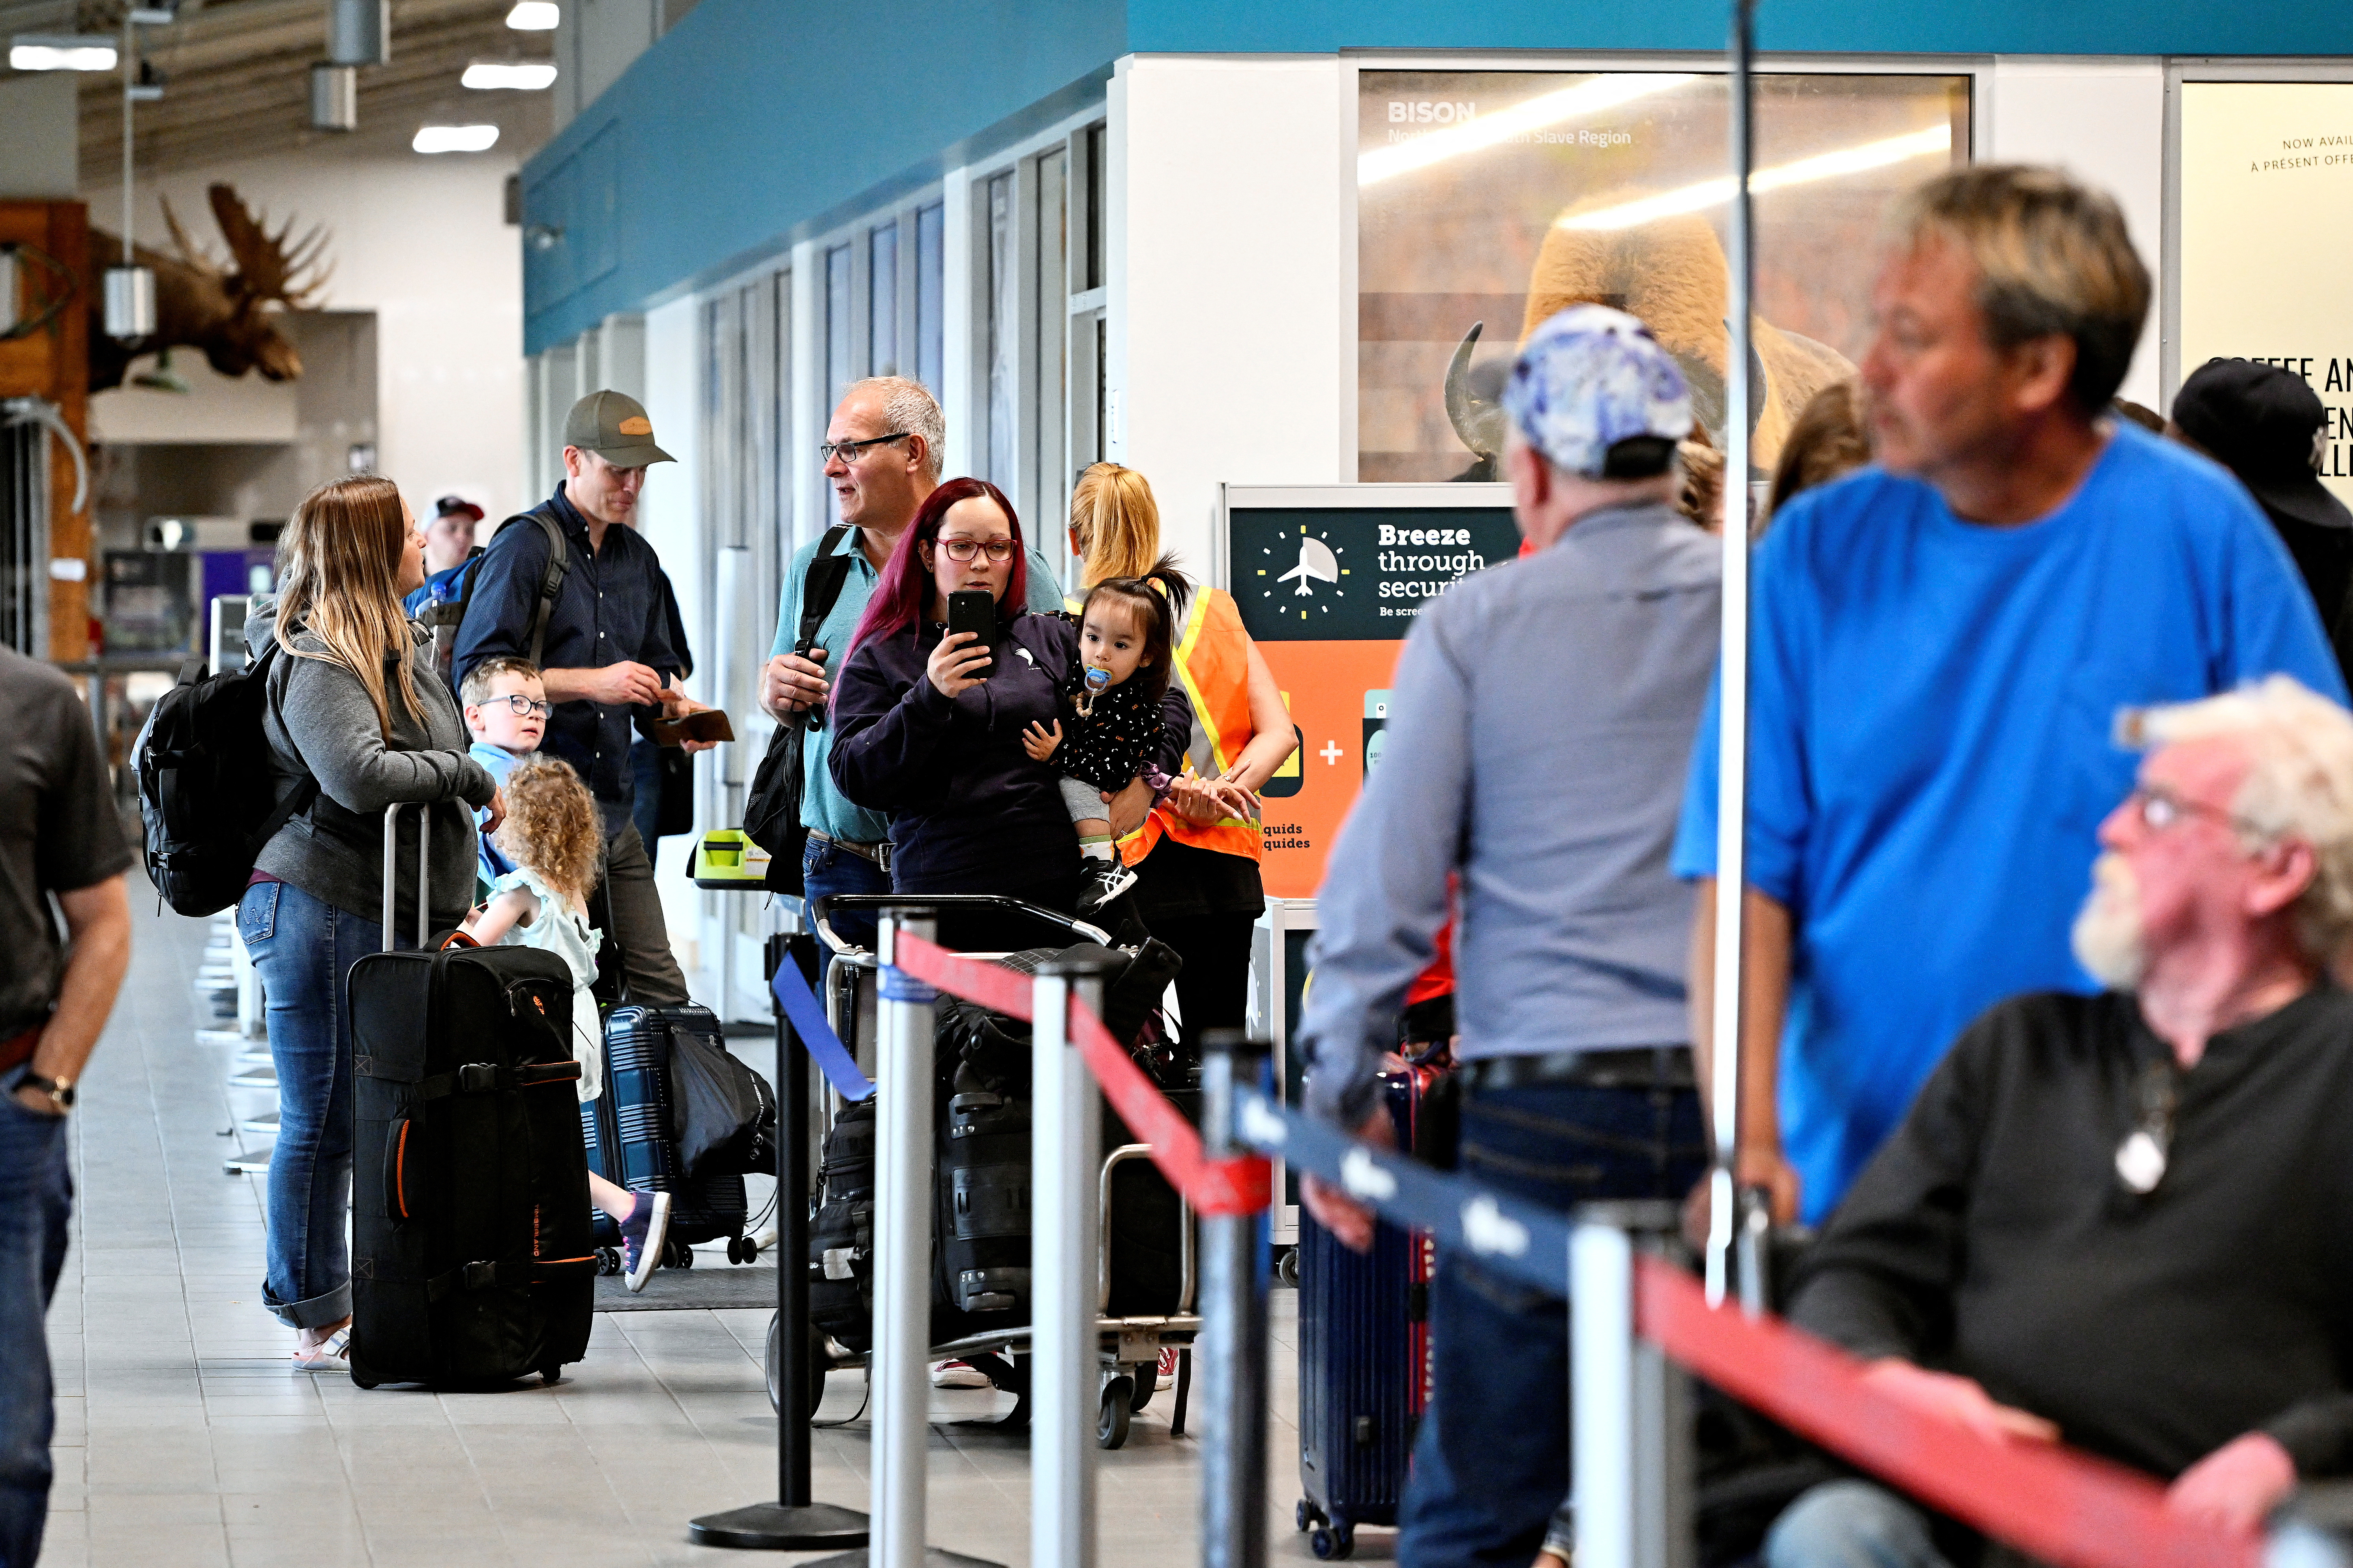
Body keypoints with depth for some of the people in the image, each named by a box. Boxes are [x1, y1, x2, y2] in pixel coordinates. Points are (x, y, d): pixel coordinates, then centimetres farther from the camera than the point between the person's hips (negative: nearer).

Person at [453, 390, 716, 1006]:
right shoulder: (525, 547, -6)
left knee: (660, 988, 0)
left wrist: (675, 707, 4)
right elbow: (476, 672, -13)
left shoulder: (638, 557, 18)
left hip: (612, 811, 7)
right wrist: (593, 682, -17)